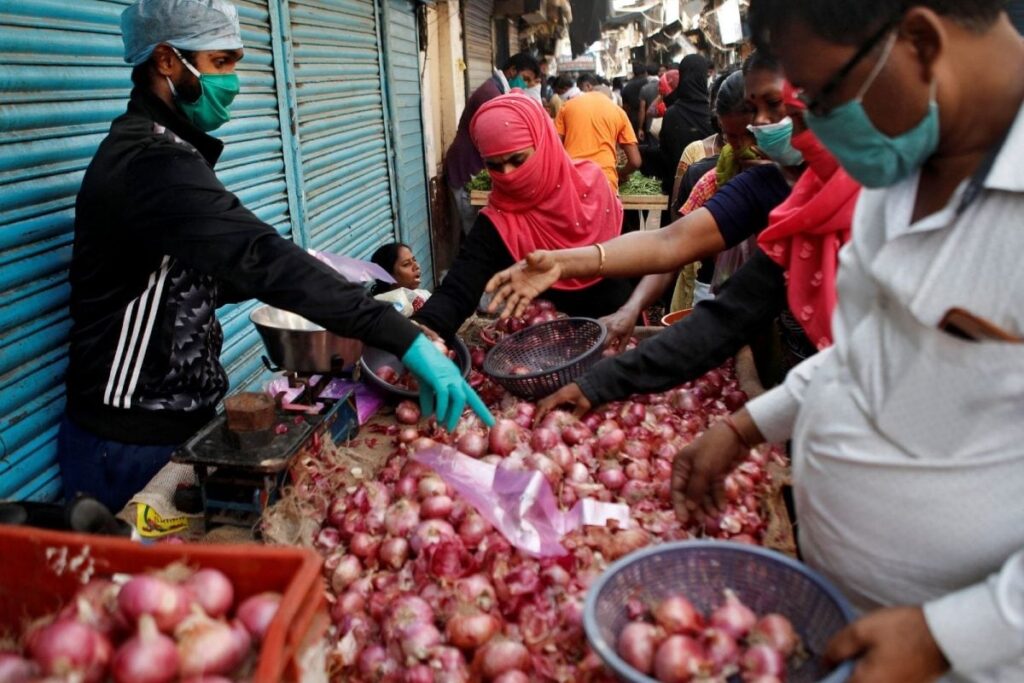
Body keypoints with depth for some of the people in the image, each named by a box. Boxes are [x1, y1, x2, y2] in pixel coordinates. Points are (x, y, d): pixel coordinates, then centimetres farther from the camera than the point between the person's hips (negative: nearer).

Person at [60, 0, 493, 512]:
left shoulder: (162, 150, 11)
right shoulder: (149, 162, -22)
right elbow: (257, 254, -35)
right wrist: (404, 338, -40)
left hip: (180, 417, 9)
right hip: (132, 443, -9)